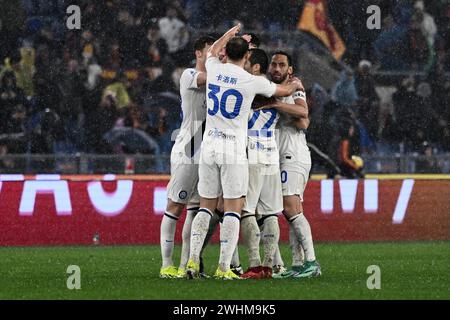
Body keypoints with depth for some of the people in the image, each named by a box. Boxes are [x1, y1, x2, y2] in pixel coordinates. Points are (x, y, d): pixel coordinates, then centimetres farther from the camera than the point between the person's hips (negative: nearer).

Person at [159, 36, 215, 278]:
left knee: (196, 209, 6)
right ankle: (167, 265, -2)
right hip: (186, 153, -8)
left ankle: (186, 265, 8)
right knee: (175, 207, -4)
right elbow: (210, 76, -25)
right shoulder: (189, 76, -8)